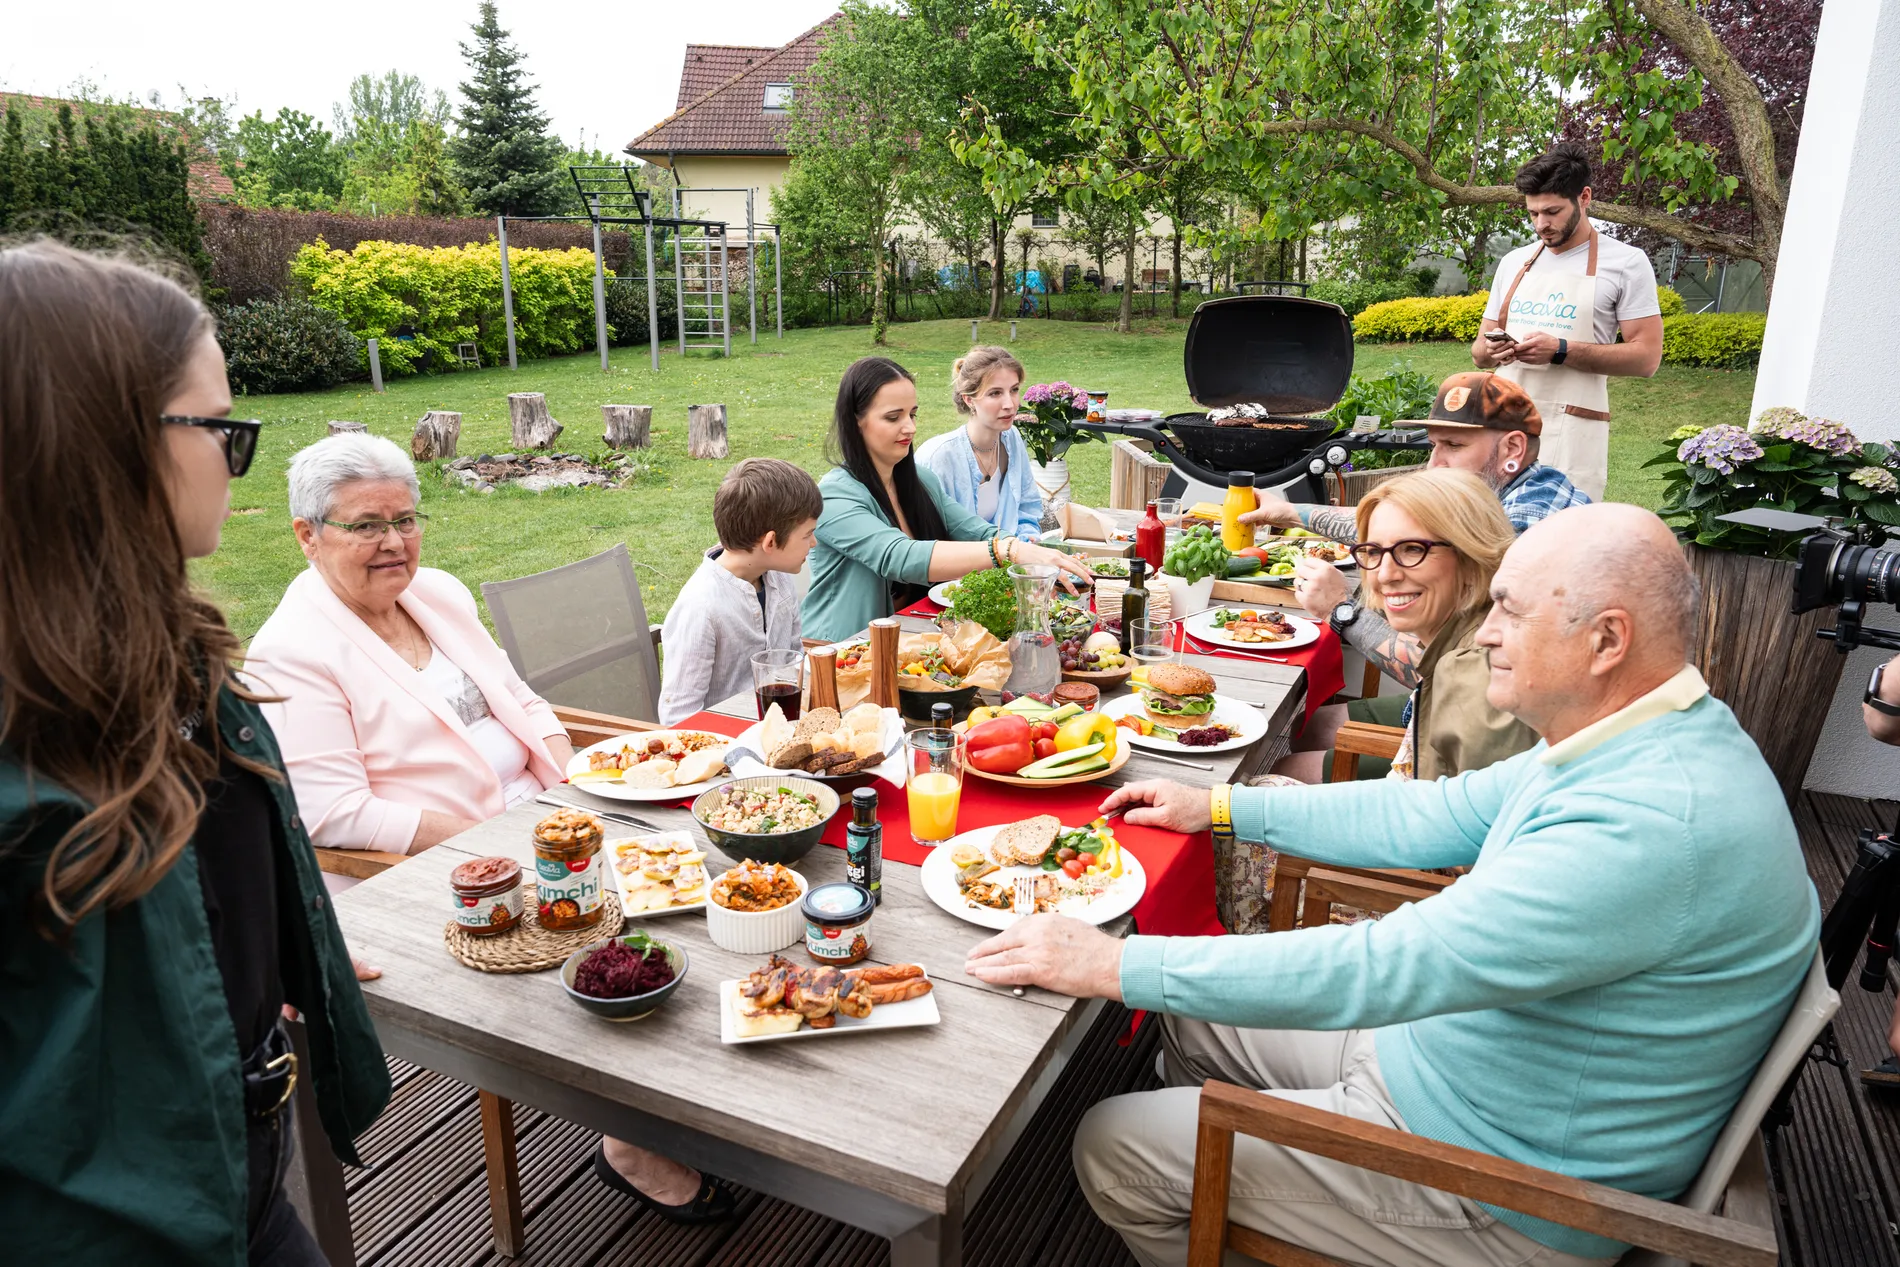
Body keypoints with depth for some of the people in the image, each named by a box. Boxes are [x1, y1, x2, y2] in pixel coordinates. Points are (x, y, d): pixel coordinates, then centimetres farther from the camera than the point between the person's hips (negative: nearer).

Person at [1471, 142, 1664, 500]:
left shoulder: (1626, 262, 3)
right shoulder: (1513, 262, 17)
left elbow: (1646, 357, -4)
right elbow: (1479, 348, 20)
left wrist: (1560, 351, -15)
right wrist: (1490, 352, -5)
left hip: (1570, 431, -4)